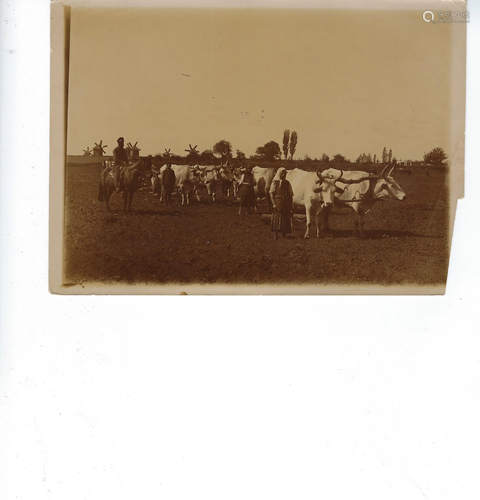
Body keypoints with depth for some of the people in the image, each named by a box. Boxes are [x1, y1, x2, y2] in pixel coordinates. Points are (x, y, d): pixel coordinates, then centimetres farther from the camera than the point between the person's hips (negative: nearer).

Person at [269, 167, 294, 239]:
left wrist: (291, 207, 7)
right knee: (277, 219, -6)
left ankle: (283, 235, 10)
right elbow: (271, 193, -3)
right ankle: (275, 235, -1)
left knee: (286, 220, 2)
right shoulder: (275, 182, 3)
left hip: (286, 205, 4)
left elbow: (291, 195, 13)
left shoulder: (287, 183, 13)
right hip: (278, 204, -3)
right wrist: (274, 204, -14)